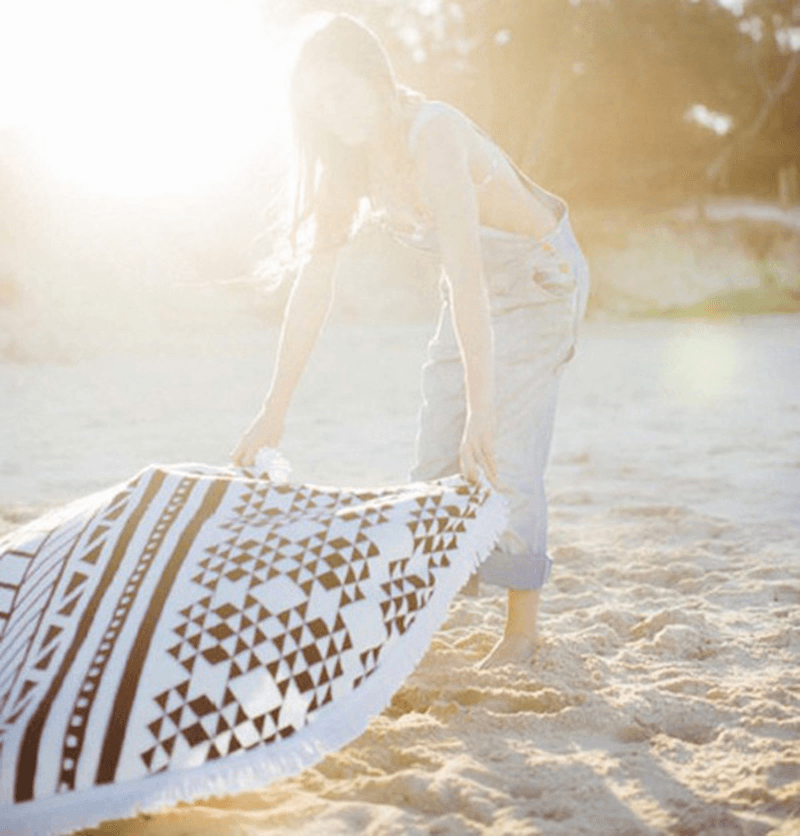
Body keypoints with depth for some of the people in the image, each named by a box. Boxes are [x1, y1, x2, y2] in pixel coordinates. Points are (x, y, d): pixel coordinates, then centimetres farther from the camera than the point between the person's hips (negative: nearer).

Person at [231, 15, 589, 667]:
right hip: (477, 288, 7)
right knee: (436, 460, 3)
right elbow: (315, 280, -10)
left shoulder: (432, 136, -33)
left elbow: (465, 274, -41)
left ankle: (523, 631, 3)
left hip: (541, 278, -7)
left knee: (504, 459, -11)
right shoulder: (350, 159, -9)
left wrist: (482, 408, -46)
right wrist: (274, 411, -14)